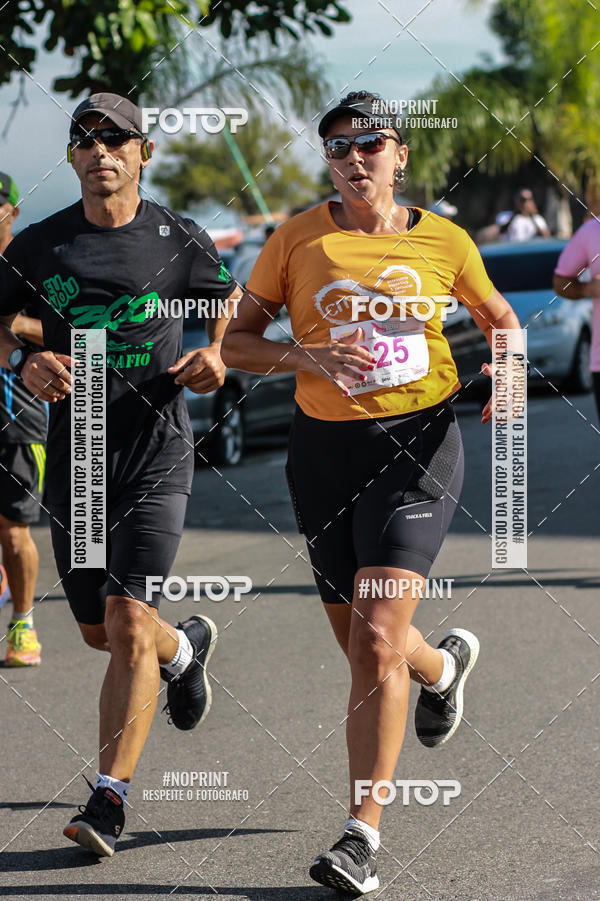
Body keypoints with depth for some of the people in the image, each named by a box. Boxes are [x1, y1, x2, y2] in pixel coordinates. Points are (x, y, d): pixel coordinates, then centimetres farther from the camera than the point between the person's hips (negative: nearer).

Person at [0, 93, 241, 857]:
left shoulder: (179, 241, -1)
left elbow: (230, 300, 18)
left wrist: (216, 355, -2)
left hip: (156, 455, -3)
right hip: (73, 456, 3)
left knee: (128, 622, -16)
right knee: (98, 631, 13)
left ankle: (108, 799, -13)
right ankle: (184, 648, 49)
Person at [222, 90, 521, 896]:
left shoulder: (443, 241, 2)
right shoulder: (297, 240, 1)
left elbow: (497, 316, 20)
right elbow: (234, 343, 3)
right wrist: (308, 357, -15)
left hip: (418, 444, -2)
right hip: (326, 447, 3)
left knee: (376, 640, -17)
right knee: (362, 647, 13)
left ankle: (362, 835, -13)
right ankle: (444, 664, 50)